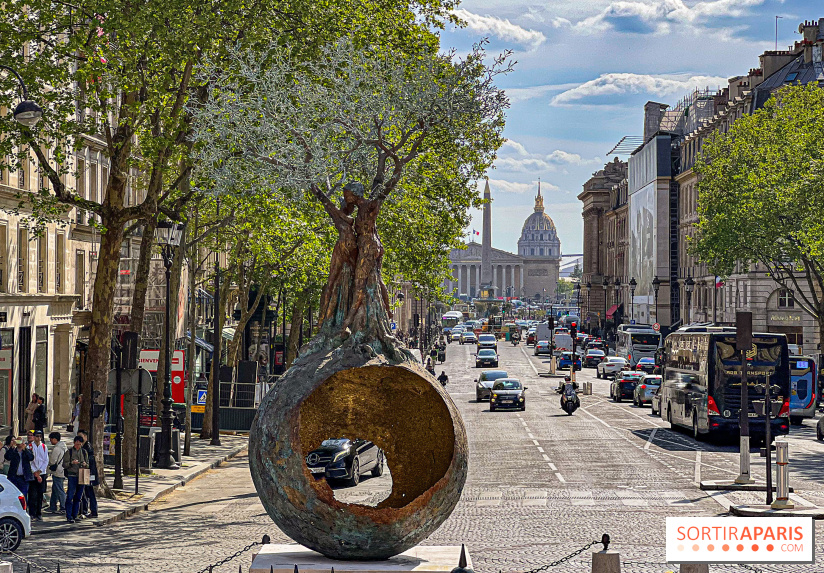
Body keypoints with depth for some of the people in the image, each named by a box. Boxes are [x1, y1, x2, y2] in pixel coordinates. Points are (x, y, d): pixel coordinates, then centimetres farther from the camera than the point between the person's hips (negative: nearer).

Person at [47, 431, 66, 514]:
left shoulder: (56, 448, -17)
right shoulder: (64, 447, 12)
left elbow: (52, 461, -16)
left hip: (57, 472, -10)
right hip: (63, 472, 10)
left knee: (60, 491, -4)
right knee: (54, 490, 16)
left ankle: (63, 508, -2)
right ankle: (52, 507, 21)